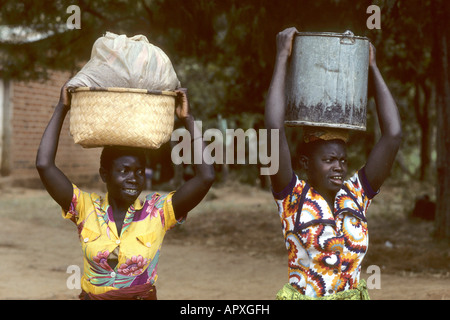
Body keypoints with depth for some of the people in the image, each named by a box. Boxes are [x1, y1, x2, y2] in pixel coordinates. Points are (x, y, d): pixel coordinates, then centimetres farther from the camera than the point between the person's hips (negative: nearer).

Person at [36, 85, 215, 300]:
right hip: (93, 296, 0)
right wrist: (62, 108, -2)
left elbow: (206, 177, -8)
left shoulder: (158, 211, 0)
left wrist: (188, 120, -5)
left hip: (144, 295, 0)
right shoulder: (87, 208, 2)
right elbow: (44, 165, -5)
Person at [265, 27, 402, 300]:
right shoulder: (293, 197, -6)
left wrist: (373, 67, 0)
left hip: (355, 293, 2)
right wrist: (283, 58, -14)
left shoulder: (356, 194, 2)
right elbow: (274, 130, -17)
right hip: (302, 294, -2)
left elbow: (393, 135, -3)